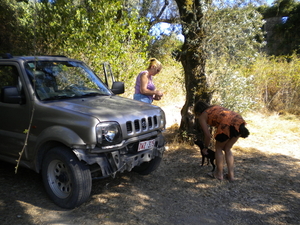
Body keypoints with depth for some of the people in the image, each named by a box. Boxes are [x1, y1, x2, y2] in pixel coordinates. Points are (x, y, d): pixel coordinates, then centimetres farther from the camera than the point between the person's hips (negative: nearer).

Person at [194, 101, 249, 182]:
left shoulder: (202, 117, 16)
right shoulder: (216, 107, 34)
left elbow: (208, 135, 10)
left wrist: (205, 148, 25)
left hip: (227, 124, -6)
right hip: (239, 120, 6)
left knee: (218, 148, 17)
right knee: (227, 149, 22)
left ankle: (219, 174, 25)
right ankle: (231, 175, 22)